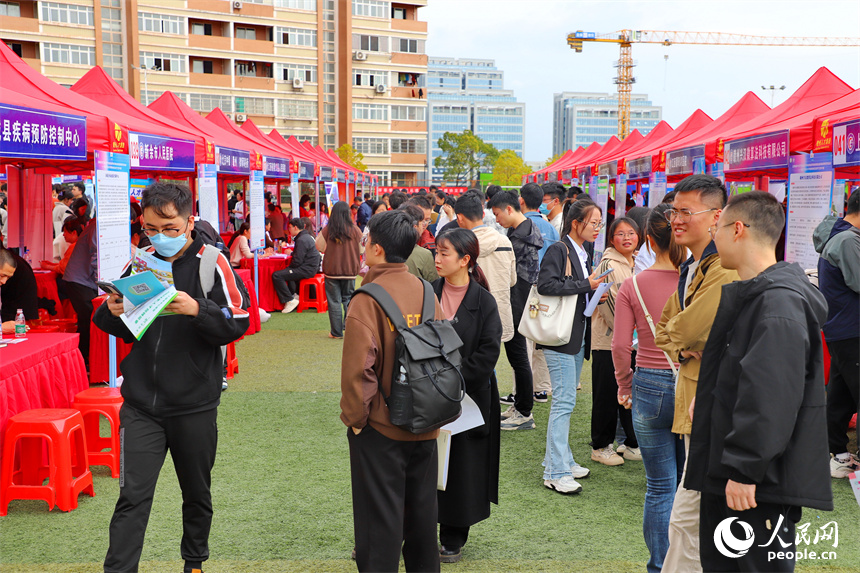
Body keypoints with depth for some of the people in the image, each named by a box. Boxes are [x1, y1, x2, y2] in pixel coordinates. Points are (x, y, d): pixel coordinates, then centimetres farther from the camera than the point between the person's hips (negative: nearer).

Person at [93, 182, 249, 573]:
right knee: (133, 496, -2)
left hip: (194, 404, -1)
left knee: (197, 494, 16)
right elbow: (124, 330, 13)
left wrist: (197, 310, -28)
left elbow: (238, 323, -12)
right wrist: (112, 313, -9)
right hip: (142, 404, 2)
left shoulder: (210, 263, -6)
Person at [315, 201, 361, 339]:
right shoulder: (354, 229, -6)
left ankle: (336, 332, 9)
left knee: (334, 301, 6)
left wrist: (319, 237, 13)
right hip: (349, 270, 1)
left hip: (331, 271, -1)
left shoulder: (327, 230, -8)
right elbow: (360, 250, 2)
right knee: (348, 299, 13)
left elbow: (320, 248, -3)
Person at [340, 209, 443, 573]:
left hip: (380, 426, -6)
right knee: (422, 507, 20)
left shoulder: (367, 300, -19)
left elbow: (358, 367, -23)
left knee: (380, 514, 7)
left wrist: (354, 415, -8)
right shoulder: (426, 292, -1)